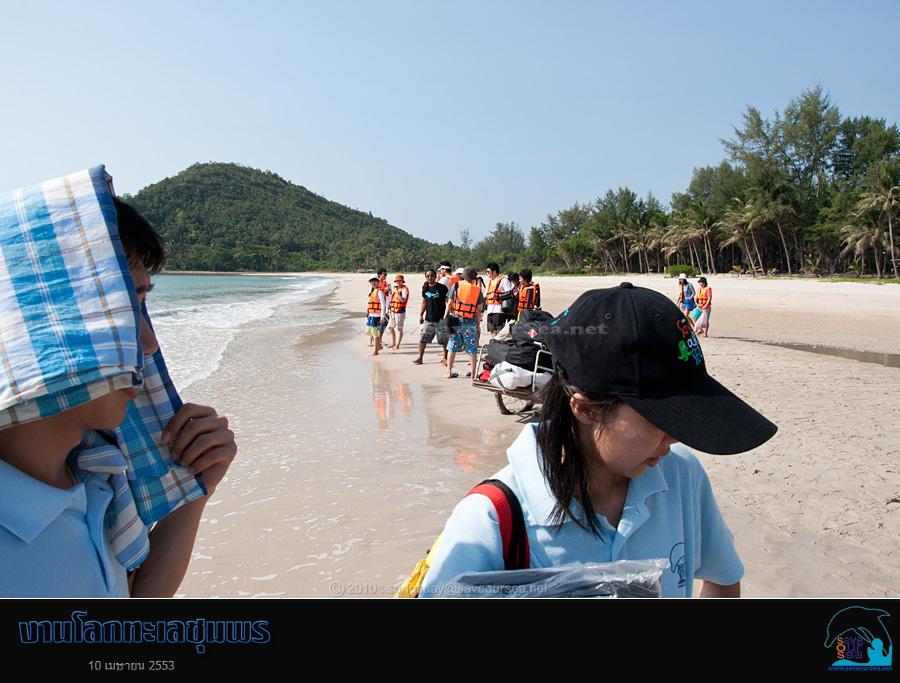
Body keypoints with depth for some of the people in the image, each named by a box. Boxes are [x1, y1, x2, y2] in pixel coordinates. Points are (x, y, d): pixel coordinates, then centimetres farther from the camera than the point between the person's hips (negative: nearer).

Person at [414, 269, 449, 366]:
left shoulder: (442, 288, -6)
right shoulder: (425, 289, 8)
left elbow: (447, 302, -4)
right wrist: (421, 315, 13)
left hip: (441, 318, -4)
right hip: (428, 319, 4)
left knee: (444, 340, 2)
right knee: (422, 338, 1)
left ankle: (445, 358, 18)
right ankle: (420, 358, 11)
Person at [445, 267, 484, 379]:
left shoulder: (456, 286, 0)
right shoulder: (478, 290, -1)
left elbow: (450, 303, 0)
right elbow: (478, 310, -1)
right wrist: (478, 324, 8)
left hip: (455, 320, 2)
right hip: (470, 322, -1)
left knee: (452, 348, 12)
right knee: (472, 349, 6)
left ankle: (449, 372, 18)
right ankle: (473, 373, 8)